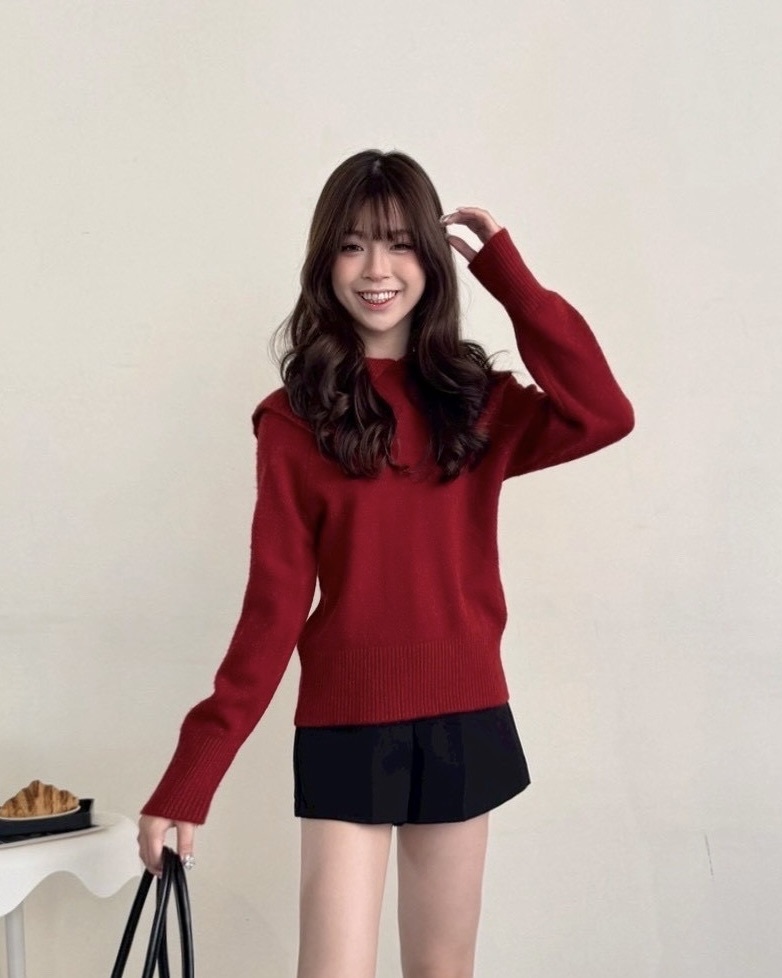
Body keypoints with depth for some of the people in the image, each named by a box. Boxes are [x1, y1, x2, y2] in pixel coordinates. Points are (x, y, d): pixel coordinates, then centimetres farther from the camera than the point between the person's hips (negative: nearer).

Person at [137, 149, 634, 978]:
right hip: (345, 729, -2)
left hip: (463, 721, 3)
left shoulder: (474, 401, 4)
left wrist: (505, 271, -8)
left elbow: (603, 416, -15)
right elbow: (275, 604, -5)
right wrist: (190, 777, -10)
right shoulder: (294, 419, -3)